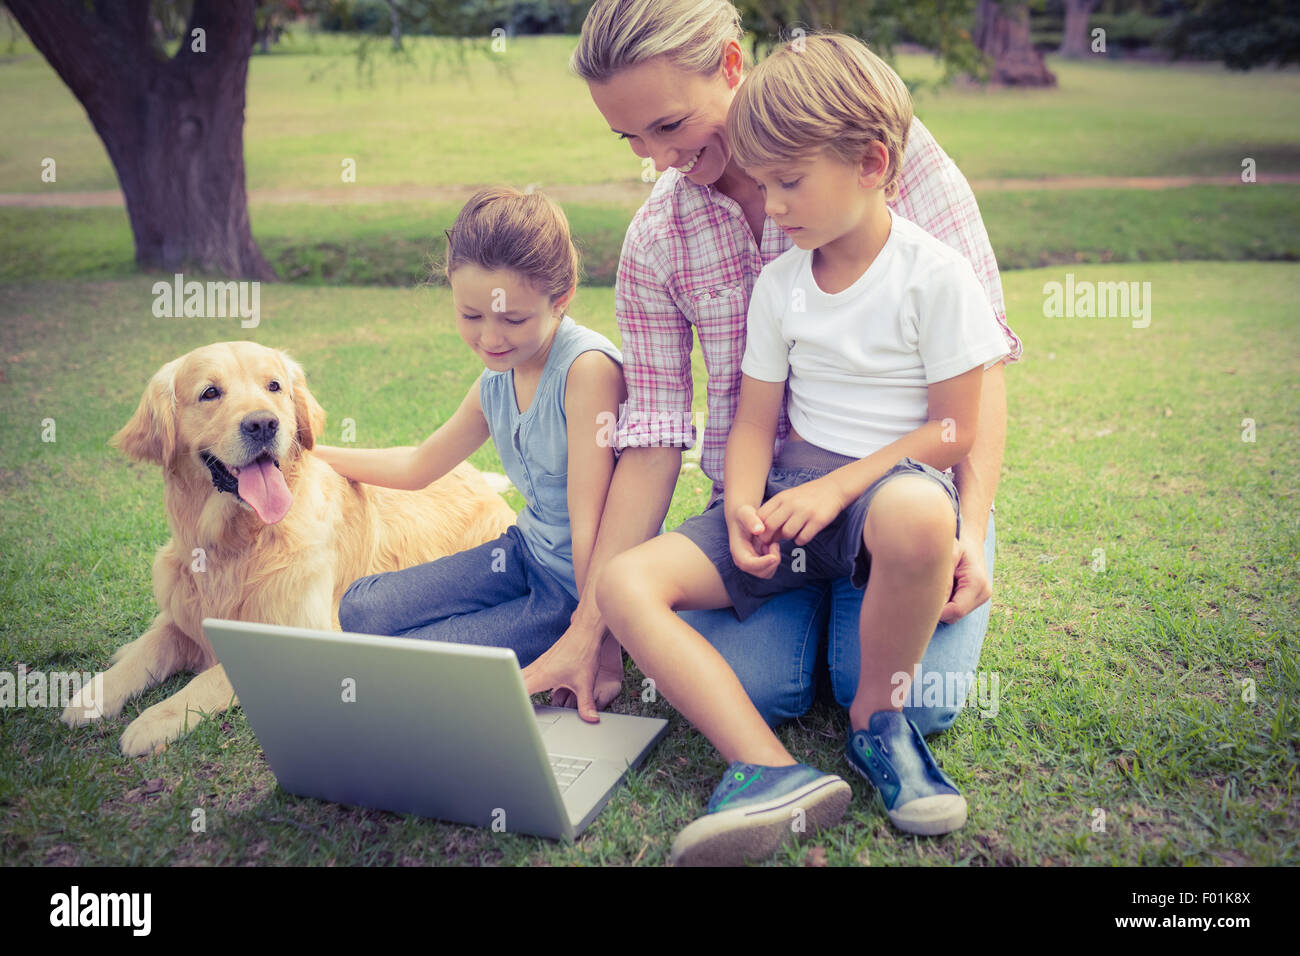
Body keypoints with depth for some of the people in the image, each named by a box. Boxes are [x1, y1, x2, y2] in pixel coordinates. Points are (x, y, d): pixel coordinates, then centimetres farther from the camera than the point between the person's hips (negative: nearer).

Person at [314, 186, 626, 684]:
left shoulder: (587, 367, -24)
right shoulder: (494, 382, 1)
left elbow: (590, 521, -25)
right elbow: (418, 465, 20)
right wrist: (305, 452, 24)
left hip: (593, 582, -7)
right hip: (528, 551, 8)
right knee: (360, 610, 1)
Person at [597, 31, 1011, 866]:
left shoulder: (935, 273, -7)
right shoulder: (779, 283, 8)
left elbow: (955, 429, -8)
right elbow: (755, 422, 8)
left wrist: (838, 487, -18)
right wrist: (744, 507, -12)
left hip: (894, 479, -4)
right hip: (797, 485, 5)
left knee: (915, 514, -44)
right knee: (626, 583, -16)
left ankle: (878, 718, -14)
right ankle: (774, 769, -30)